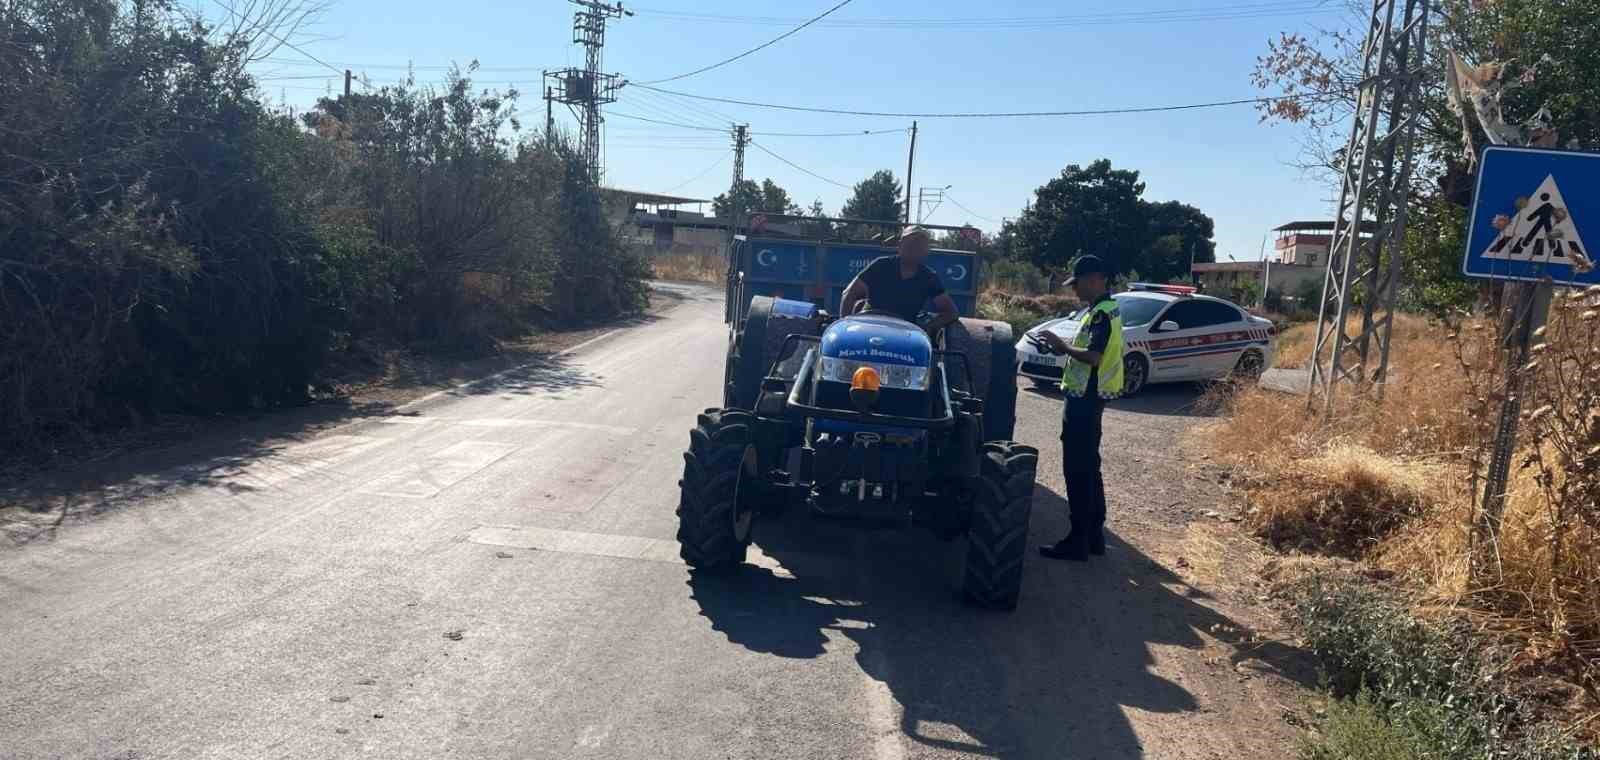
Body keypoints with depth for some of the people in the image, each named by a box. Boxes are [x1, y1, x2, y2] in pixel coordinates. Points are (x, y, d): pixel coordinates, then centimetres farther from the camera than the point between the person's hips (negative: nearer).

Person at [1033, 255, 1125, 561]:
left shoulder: (1102, 313, -17)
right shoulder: (1103, 309, 14)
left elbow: (1094, 356, -26)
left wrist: (1062, 346, -16)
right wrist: (1063, 347, 7)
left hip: (1085, 398, -11)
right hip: (1087, 397, 11)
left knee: (1077, 470, -6)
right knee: (1088, 467, 15)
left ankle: (1078, 541, -1)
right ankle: (1094, 535, 22)